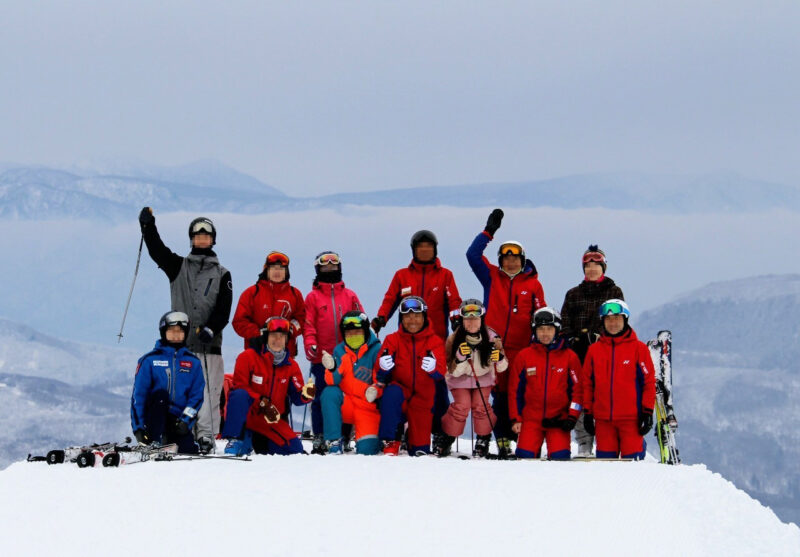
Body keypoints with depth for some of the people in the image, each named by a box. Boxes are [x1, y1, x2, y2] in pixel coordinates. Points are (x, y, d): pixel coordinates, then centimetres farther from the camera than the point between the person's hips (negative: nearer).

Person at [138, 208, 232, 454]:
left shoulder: (222, 275, 12)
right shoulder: (179, 267, 15)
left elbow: (224, 310, 2)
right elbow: (157, 251, 0)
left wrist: (211, 328, -15)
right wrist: (148, 226, -14)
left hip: (209, 342, -1)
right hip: (182, 342, 1)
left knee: (208, 391, -7)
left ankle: (206, 436, -6)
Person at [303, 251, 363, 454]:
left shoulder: (349, 296, 14)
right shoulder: (313, 297, 8)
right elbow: (308, 324, 2)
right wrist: (310, 343, -14)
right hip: (322, 358, -2)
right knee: (321, 398, -1)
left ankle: (345, 437, 7)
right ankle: (319, 438, 4)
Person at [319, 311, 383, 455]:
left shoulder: (376, 350, -8)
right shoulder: (339, 351, 2)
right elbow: (332, 382, -8)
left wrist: (375, 391, -31)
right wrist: (332, 369, -31)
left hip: (369, 407, -2)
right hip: (346, 406, 2)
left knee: (366, 450, -20)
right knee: (329, 393, -30)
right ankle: (334, 443, -23)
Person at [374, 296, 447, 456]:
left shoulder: (435, 342, 0)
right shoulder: (393, 340, 0)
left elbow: (440, 374, -9)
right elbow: (379, 371, -4)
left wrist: (433, 368, -33)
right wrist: (383, 368, -29)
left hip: (423, 396, 1)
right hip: (400, 390, -1)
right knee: (392, 392, -37)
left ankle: (420, 450, 41)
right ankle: (391, 442, -31)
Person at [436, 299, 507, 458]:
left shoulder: (492, 338, -19)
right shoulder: (454, 340, -21)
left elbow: (502, 368, -11)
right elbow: (454, 371, -18)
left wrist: (499, 358, -36)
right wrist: (460, 358, -39)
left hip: (483, 377, 1)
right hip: (460, 379, -1)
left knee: (480, 405, -20)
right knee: (462, 406, -21)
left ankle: (483, 441, 3)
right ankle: (447, 439, 1)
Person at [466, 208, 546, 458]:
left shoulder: (532, 284, 8)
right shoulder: (491, 277, 9)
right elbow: (473, 255, 2)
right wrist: (489, 231, -2)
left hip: (522, 348, -1)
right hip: (494, 346, 1)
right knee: (500, 394, 1)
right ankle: (502, 440, 4)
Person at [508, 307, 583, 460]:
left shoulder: (569, 357, 4)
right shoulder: (524, 356, 6)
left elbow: (576, 389, 6)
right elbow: (514, 390, 9)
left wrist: (572, 417, -5)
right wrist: (516, 419, 3)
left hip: (559, 420, -1)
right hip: (531, 418, 1)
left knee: (560, 458, -16)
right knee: (525, 457, -10)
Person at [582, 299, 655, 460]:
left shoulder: (638, 348, 1)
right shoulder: (594, 350, 10)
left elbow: (649, 380, 0)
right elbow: (587, 383, 13)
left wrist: (647, 411, -5)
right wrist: (587, 412, 9)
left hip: (631, 417, -3)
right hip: (603, 418, 3)